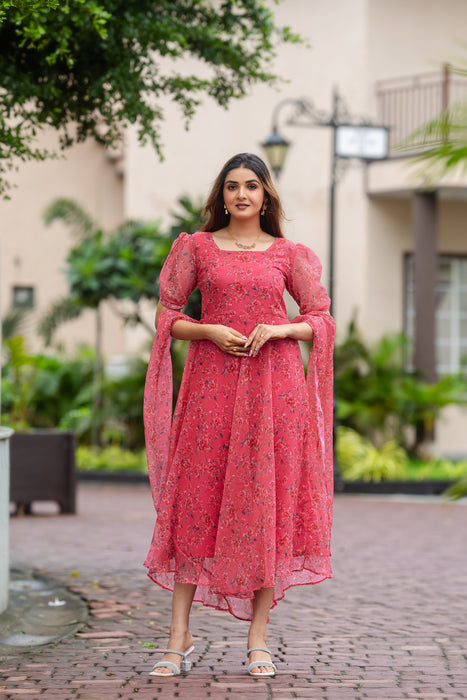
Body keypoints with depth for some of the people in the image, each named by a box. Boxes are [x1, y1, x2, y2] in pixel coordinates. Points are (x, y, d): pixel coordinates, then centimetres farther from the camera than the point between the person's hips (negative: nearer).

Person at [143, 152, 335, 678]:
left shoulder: (287, 254, 9)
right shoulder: (197, 248, 9)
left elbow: (320, 321, 10)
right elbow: (167, 317, 9)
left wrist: (279, 329, -9)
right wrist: (208, 330, -9)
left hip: (274, 384, 0)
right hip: (212, 382, 0)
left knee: (266, 503, -2)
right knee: (196, 502, -4)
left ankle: (258, 641, 5)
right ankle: (179, 639, 0)